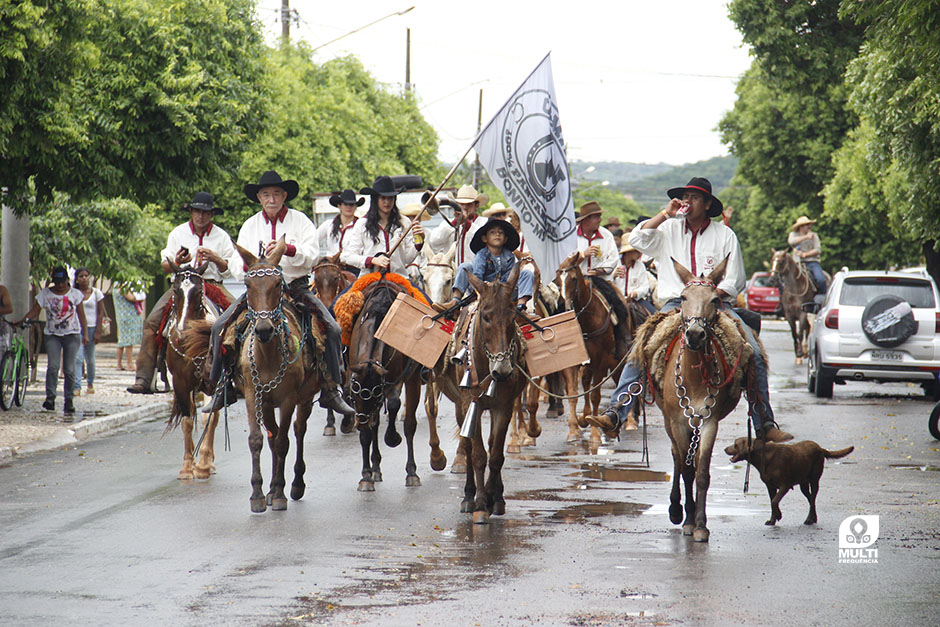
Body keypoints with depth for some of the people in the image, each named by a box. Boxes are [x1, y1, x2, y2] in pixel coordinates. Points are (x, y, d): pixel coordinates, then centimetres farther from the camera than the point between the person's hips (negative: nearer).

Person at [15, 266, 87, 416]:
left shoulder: (75, 294, 4)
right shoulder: (45, 294, 3)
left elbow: (81, 314, 9)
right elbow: (34, 311, 2)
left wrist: (85, 333, 6)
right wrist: (21, 321, -14)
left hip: (72, 336, 0)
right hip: (52, 336, 0)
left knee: (69, 369, -3)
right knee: (53, 366, -17)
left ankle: (69, 401, 4)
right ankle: (50, 398, -17)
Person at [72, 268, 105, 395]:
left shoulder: (96, 293, 3)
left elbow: (100, 312, 3)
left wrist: (98, 331, -4)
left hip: (91, 328, 0)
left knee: (90, 359, 9)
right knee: (77, 358, -13)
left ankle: (90, 383, 29)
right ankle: (77, 387, -18)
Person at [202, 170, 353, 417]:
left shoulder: (300, 221, 3)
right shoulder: (250, 226, 11)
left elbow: (312, 255, -10)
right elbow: (237, 266, 8)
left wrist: (287, 249, -28)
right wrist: (247, 265, -17)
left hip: (296, 286, -2)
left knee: (331, 329, -22)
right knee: (220, 327, -16)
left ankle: (330, 390, -13)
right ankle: (223, 389, -6)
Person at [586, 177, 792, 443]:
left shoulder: (725, 235, 8)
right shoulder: (668, 230, 13)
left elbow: (735, 280, 5)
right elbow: (636, 240, -1)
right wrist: (665, 214, -3)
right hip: (675, 305, 1)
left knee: (754, 353, -18)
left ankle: (764, 424, -11)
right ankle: (615, 413, -25)